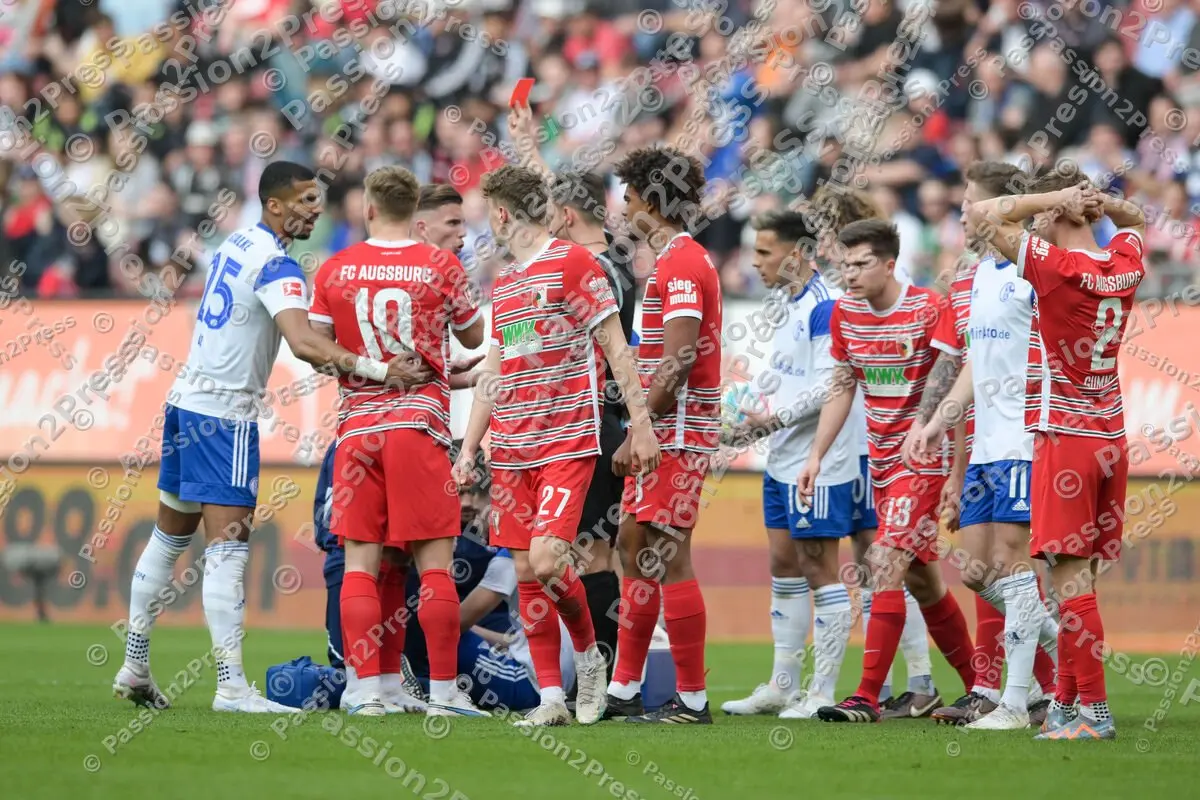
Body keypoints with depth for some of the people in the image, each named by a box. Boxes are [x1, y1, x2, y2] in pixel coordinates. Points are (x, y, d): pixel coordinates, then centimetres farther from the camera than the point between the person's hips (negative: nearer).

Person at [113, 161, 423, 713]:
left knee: (170, 535, 17)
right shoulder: (276, 267, -16)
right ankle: (231, 686, -14)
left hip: (186, 399, 10)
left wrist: (332, 364, 14)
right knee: (227, 547, -11)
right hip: (225, 415, -10)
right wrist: (379, 371, -31)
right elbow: (303, 343, -31)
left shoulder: (235, 244, 12)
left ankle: (134, 668, 23)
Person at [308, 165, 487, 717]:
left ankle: (368, 690, 0)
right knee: (434, 563, 1)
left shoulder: (335, 270, 3)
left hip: (356, 425, 2)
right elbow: (473, 337, 11)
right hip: (420, 422, -2)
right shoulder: (441, 267, -2)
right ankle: (443, 691, 0)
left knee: (361, 563, 4)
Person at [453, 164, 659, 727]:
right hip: (511, 446, 7)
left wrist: (640, 422, -12)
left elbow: (615, 347, -6)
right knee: (526, 572, 1)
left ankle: (590, 657, 7)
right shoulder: (502, 283, 18)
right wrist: (468, 449, 17)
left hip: (567, 442, -7)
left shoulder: (572, 263, -5)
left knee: (546, 561, -18)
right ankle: (551, 697, 4)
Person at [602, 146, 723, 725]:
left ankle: (691, 699, -7)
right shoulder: (676, 259, 18)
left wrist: (637, 434, -19)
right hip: (663, 435, 11)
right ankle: (622, 690, 18)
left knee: (667, 557, -9)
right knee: (634, 546, 13)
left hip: (676, 436, -11)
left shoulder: (681, 262, -14)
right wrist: (641, 431, 19)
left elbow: (678, 362, -21)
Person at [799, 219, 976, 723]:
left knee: (885, 565, -17)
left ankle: (867, 697, -17)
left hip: (925, 459, -7)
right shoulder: (844, 313, 5)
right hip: (881, 462, 7)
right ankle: (979, 687, 24)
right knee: (919, 577, 12)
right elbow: (842, 388, 15)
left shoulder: (929, 310, -14)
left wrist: (959, 469, -17)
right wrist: (816, 456, 10)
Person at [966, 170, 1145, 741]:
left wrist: (1053, 198, -7)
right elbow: (1134, 220, 30)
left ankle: (1094, 709, -11)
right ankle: (1066, 703, 13)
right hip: (1111, 438, 7)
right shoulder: (1125, 263, 6)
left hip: (1064, 437, -7)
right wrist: (1097, 200, 10)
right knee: (1079, 575, 10)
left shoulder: (1054, 266, -14)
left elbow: (982, 215, -14)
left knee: (1070, 575, -7)